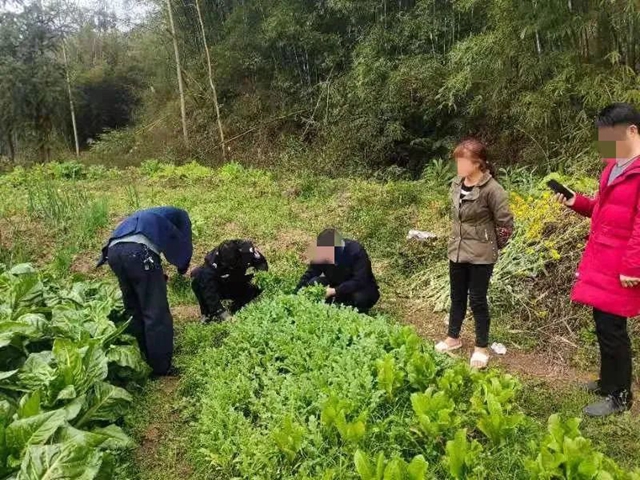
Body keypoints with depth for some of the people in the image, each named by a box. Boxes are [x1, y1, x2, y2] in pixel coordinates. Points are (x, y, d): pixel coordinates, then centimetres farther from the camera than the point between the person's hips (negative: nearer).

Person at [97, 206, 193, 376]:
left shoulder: (147, 216, 43)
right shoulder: (179, 215, 28)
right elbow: (184, 247, 26)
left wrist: (158, 276, 40)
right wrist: (182, 270, 44)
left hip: (113, 251, 7)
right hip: (139, 251, -7)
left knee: (133, 309, 22)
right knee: (157, 313, 2)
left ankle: (143, 361, 32)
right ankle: (162, 368, 8)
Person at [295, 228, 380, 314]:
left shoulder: (357, 251, -28)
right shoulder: (321, 252, -16)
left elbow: (359, 281, -34)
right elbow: (309, 275, -13)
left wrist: (334, 291, -38)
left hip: (362, 287, -3)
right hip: (337, 285, 3)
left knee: (360, 298, -37)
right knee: (313, 284, -21)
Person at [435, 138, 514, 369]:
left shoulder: (491, 189, -20)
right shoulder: (456, 184, 1)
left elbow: (505, 222, -14)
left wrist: (492, 245, -3)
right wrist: (457, 239, 13)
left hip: (481, 255, -6)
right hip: (457, 251, 6)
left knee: (477, 300, 4)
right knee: (457, 297, 18)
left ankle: (482, 348, 22)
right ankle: (453, 338, 36)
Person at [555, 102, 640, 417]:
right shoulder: (613, 166, 13)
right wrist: (576, 202, 6)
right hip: (600, 260, 9)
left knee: (611, 328, 0)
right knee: (603, 325, 17)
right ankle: (609, 381, 33)